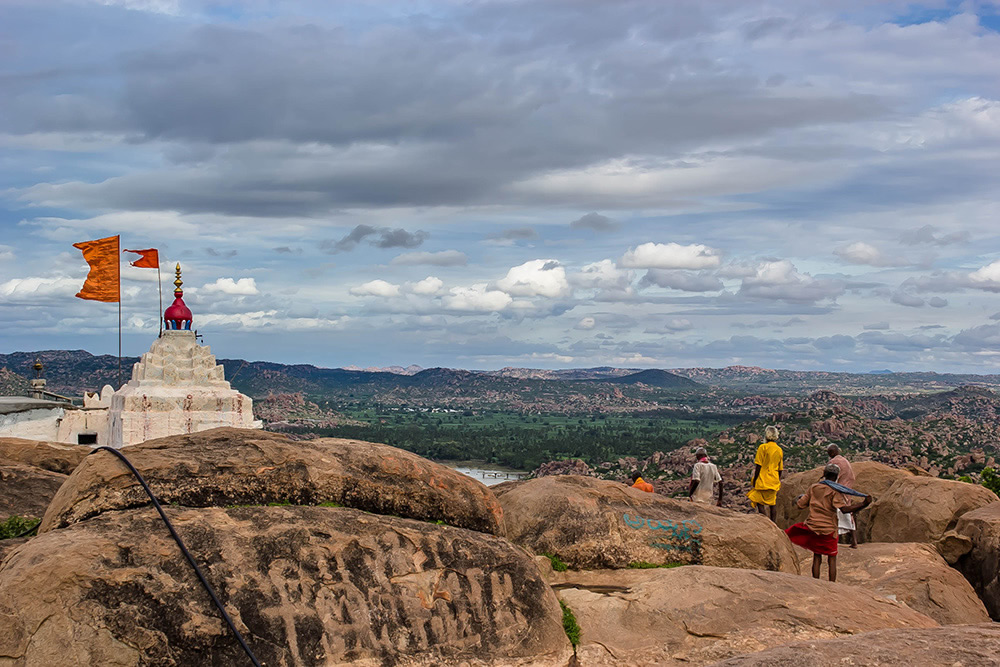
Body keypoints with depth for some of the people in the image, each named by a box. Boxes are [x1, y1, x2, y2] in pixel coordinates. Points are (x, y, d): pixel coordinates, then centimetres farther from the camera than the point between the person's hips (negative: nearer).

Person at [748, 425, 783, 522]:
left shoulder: (763, 447, -9)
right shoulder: (780, 450, 9)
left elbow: (758, 466, -11)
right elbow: (780, 469, 14)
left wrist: (754, 481, -6)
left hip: (763, 481, -6)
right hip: (774, 482, 6)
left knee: (760, 504, -4)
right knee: (772, 505, 11)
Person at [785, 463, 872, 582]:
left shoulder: (813, 488, 5)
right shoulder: (835, 491, -9)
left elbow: (801, 505, 10)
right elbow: (844, 509, -21)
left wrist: (797, 500, 33)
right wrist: (863, 504, -24)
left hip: (812, 527, 4)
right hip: (828, 529, -4)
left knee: (817, 557, 11)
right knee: (832, 559, 5)